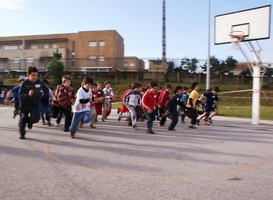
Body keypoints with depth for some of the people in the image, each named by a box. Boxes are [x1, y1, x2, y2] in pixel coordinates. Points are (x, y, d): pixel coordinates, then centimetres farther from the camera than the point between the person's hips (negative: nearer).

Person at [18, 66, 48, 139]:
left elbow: (46, 90, 13)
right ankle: (22, 134, 30)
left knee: (35, 118, -17)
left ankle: (29, 121, 22)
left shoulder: (40, 82, -7)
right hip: (24, 105, -1)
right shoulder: (24, 83, -15)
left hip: (35, 105, 1)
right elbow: (20, 96, -18)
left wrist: (44, 95, -2)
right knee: (23, 119, 5)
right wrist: (28, 95, -34)